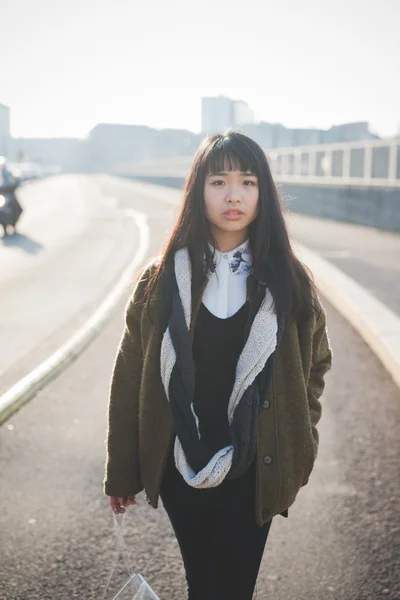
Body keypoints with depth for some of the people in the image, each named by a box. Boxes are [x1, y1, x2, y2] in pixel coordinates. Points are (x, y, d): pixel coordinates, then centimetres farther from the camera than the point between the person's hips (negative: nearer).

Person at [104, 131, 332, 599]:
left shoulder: (288, 282, -4)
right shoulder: (163, 280, -6)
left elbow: (313, 367, 7)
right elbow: (129, 380, -2)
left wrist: (298, 455, 5)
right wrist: (121, 473, 1)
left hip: (253, 471, 0)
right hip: (180, 469, 0)